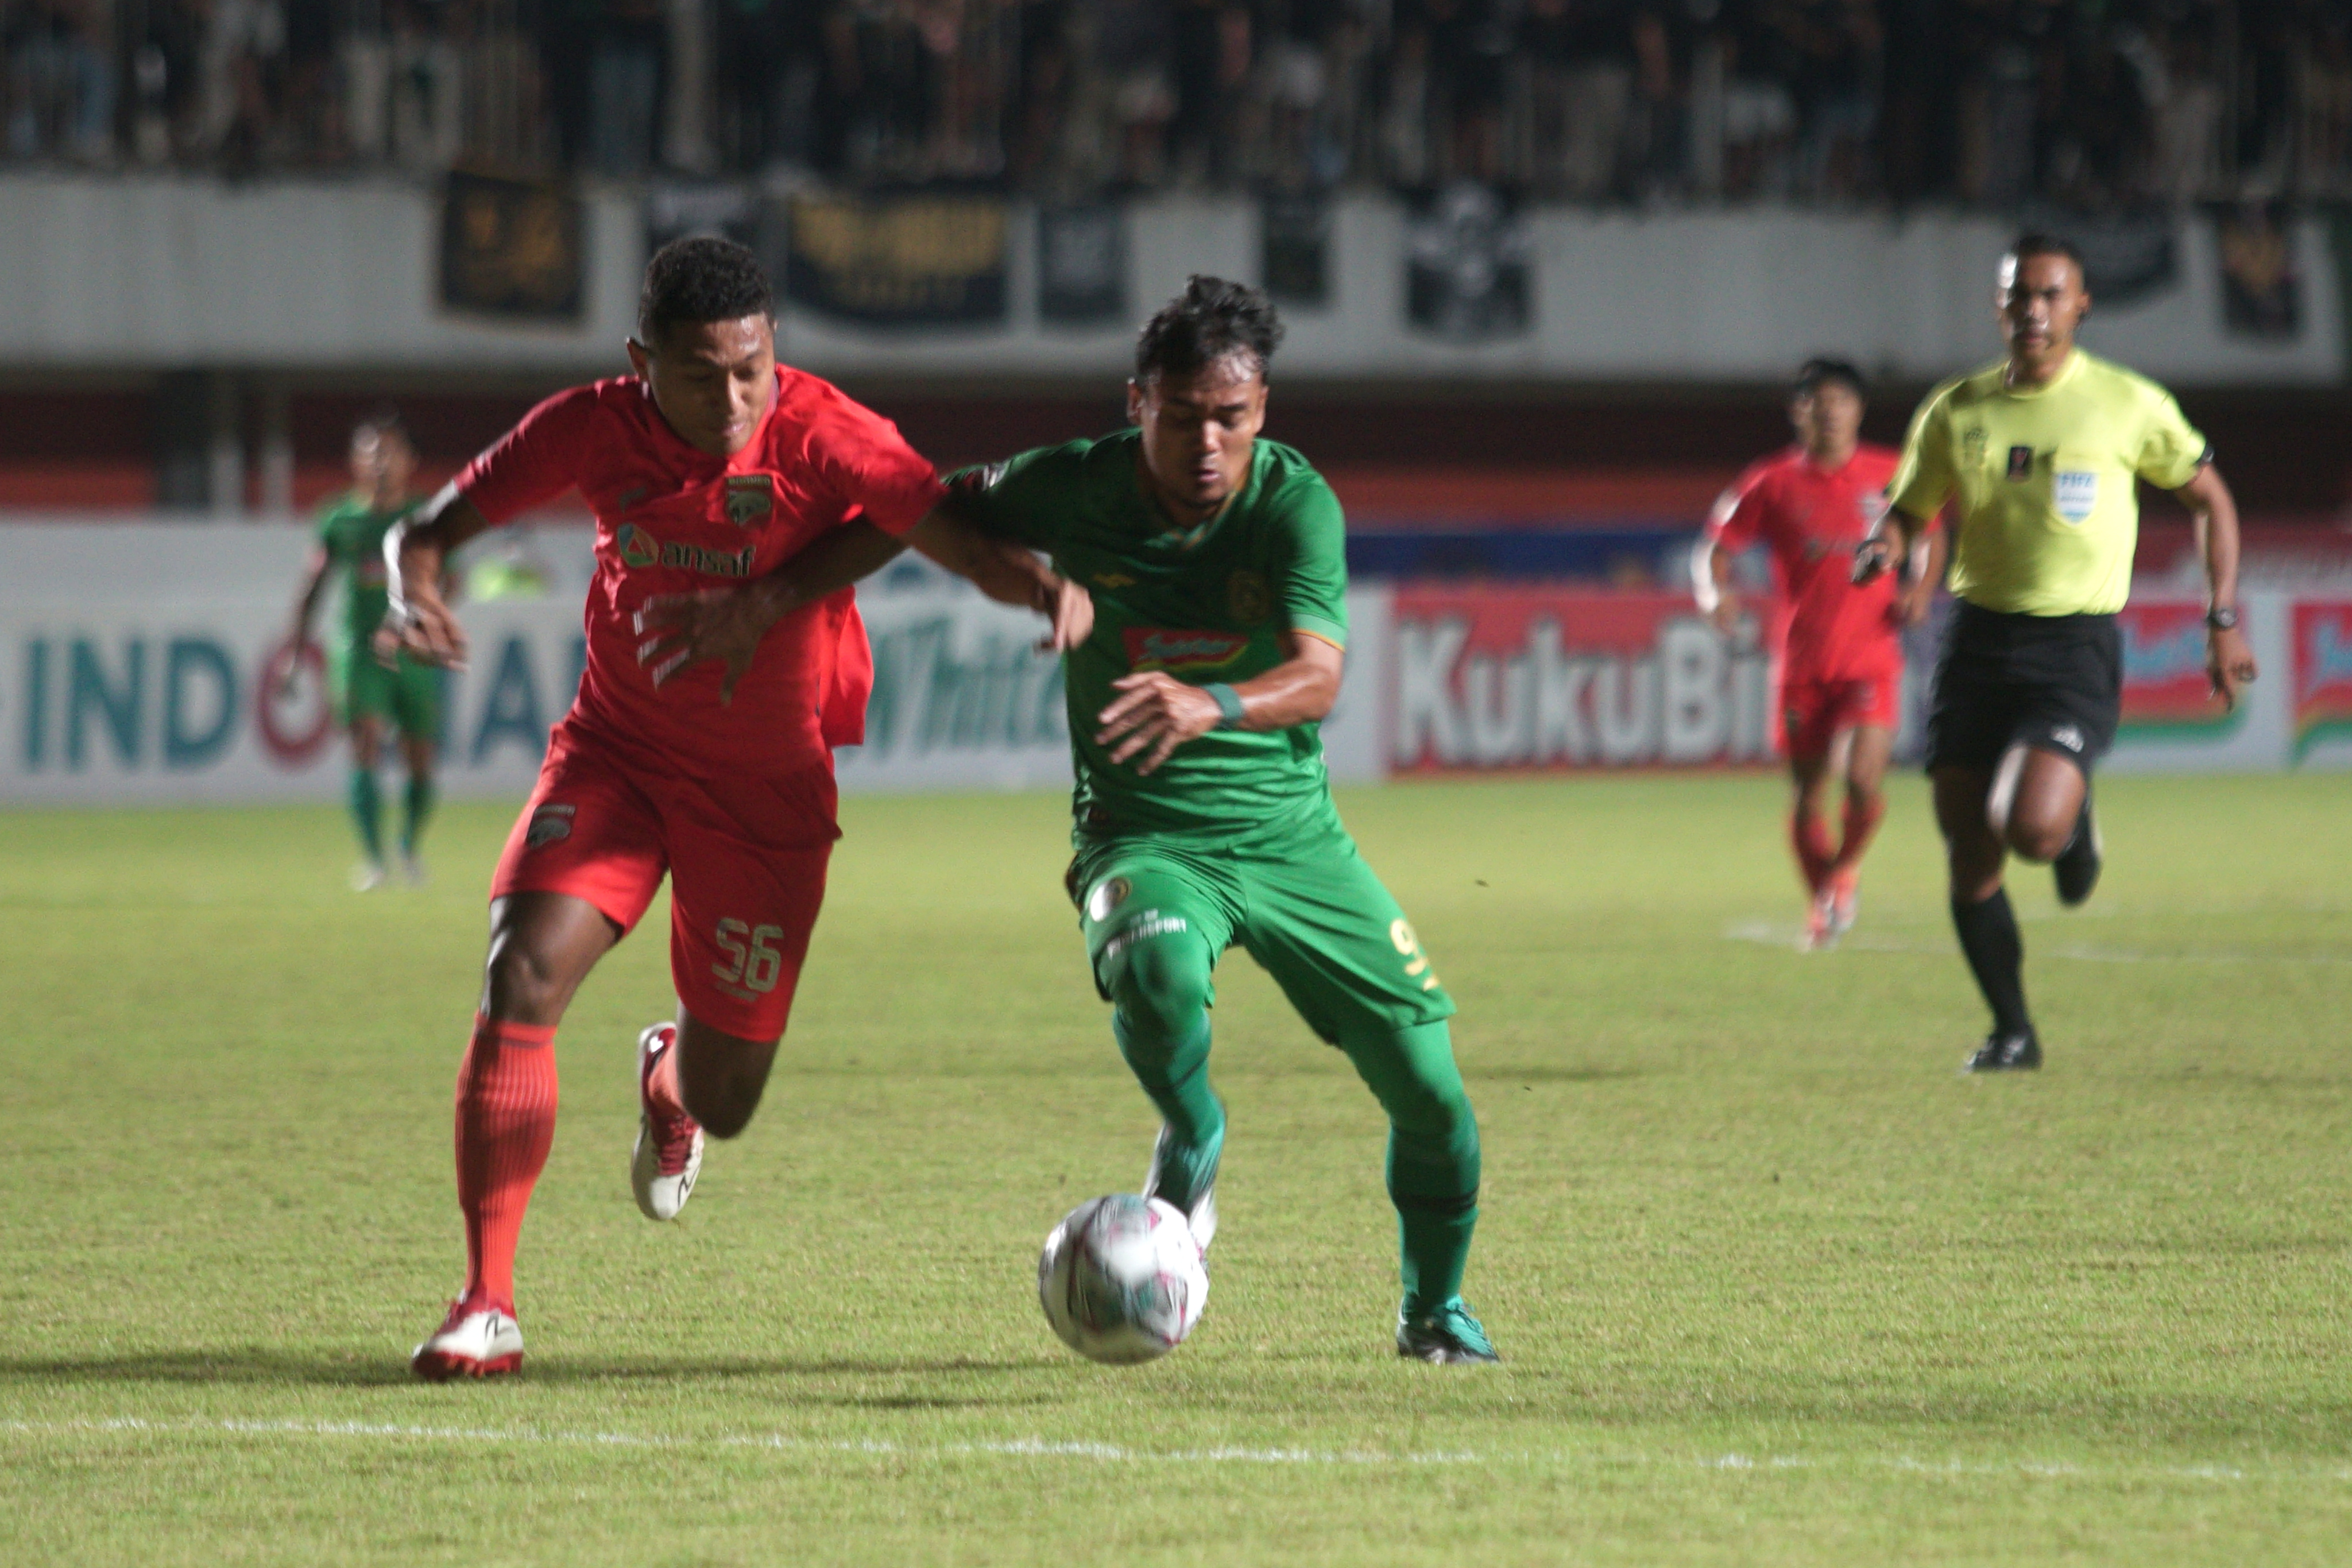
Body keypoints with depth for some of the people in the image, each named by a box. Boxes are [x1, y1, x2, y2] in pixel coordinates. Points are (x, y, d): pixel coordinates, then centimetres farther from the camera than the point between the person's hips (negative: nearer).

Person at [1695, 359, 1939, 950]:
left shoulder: (1889, 475, 2)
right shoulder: (1773, 484, -1)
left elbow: (1928, 534, 19)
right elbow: (1716, 546, 5)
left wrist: (1920, 590, 2)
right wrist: (1716, 592, -14)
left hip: (1872, 657, -1)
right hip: (1802, 664, 1)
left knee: (1864, 779, -17)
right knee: (1808, 795, 4)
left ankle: (1846, 868, 14)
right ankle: (1820, 902, 27)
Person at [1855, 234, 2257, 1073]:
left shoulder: (2129, 405, -1)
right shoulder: (1956, 410, 6)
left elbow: (2209, 500, 11)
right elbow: (1908, 513, 15)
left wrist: (2223, 622, 4)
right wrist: (1881, 548, -10)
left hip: (2076, 643, -3)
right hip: (1978, 637, 3)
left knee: (2032, 829, -24)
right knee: (1969, 856, -2)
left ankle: (2077, 821, 14)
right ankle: (2012, 1031, 15)